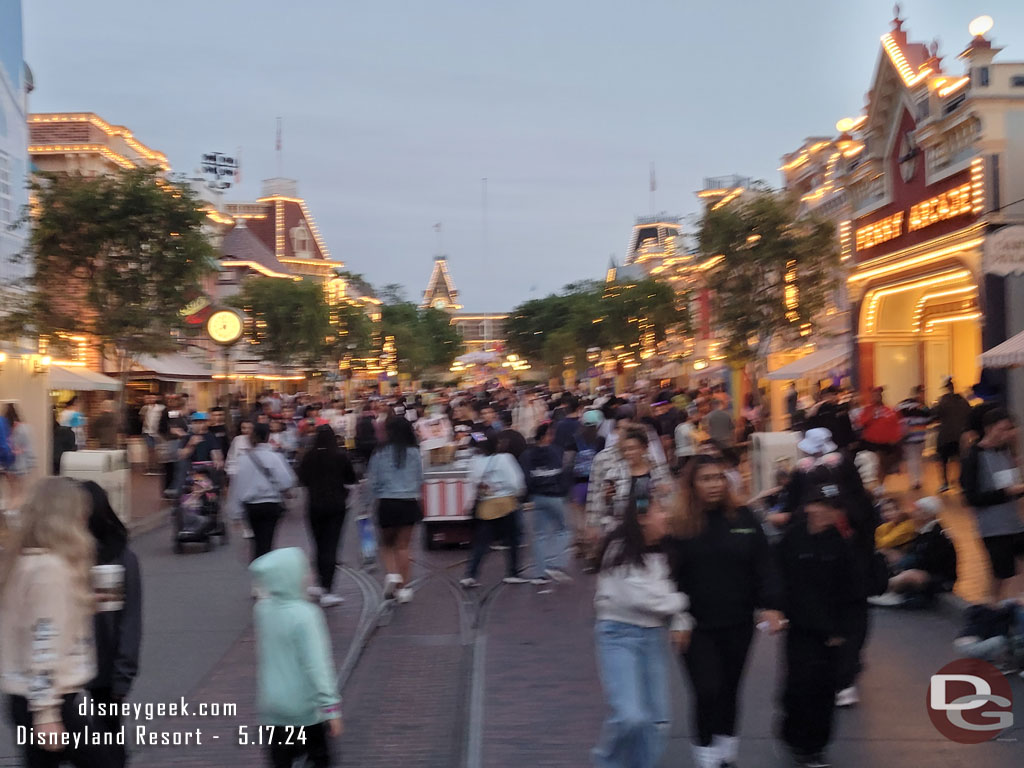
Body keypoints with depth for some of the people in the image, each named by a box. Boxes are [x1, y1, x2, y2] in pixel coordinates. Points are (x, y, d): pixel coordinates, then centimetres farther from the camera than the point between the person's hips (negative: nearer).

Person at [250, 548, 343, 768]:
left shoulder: (261, 610, -3)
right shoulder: (305, 614, -21)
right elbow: (317, 665, -22)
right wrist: (331, 708, -19)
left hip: (271, 704, 5)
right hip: (305, 707, -5)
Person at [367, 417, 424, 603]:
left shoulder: (380, 454, -5)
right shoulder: (414, 452, -3)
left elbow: (373, 482, 0)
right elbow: (420, 479, 4)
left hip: (387, 502, -1)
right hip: (409, 502, 1)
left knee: (387, 544, 18)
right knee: (403, 546, 9)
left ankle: (392, 574, -4)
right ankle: (404, 587, 10)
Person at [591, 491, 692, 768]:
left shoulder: (663, 551, 7)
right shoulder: (620, 548, -14)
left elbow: (670, 590, 10)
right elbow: (639, 597, -19)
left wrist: (681, 621, -8)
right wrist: (681, 602, -7)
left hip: (654, 635, 7)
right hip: (620, 633, -7)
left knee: (657, 722, 6)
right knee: (631, 717, -17)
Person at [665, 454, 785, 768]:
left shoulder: (743, 518, 1)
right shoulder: (679, 524, -8)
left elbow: (763, 566, 2)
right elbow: (669, 573, -10)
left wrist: (770, 606, -8)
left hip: (738, 623, 3)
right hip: (696, 626, -3)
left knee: (729, 688, 15)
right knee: (708, 690, -7)